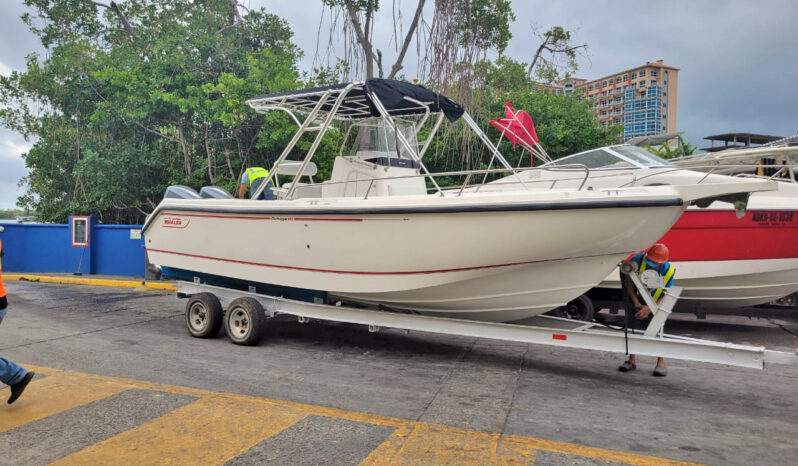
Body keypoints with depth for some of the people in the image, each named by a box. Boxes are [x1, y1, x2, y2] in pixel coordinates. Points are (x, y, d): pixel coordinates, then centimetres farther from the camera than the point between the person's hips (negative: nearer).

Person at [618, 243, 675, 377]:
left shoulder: (668, 270, -27)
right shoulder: (637, 260, -30)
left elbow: (666, 295, -22)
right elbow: (628, 281, -17)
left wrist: (649, 308, -36)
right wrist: (636, 302, -24)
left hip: (654, 301, 0)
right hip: (634, 297, 1)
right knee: (632, 327, 0)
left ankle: (661, 363, -1)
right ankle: (632, 360, 11)